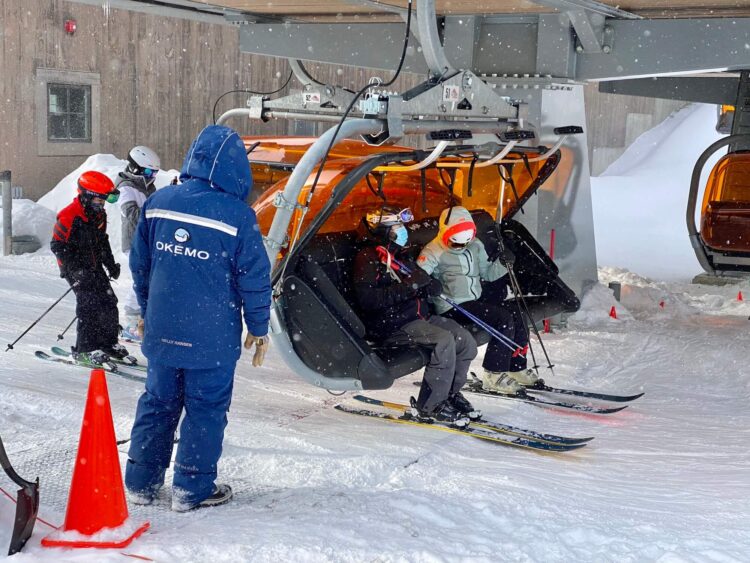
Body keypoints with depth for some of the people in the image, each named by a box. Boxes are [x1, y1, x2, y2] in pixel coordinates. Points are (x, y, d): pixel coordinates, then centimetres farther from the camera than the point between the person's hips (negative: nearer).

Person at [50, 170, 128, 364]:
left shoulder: (99, 215, 8)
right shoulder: (69, 217, -18)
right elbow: (58, 245, -17)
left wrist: (110, 264, 15)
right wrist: (77, 270, -22)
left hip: (94, 266, 8)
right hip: (76, 269, -8)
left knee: (109, 302, 5)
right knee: (90, 304, -16)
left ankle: (108, 343, 20)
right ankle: (85, 349, -9)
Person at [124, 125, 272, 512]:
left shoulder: (157, 204, 0)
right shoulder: (237, 215, -14)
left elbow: (139, 265, 10)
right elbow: (255, 278, -9)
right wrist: (259, 329, 3)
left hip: (161, 332, 5)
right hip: (212, 338, -4)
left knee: (158, 402, 17)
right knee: (206, 409, 8)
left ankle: (141, 481, 24)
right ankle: (193, 488, 14)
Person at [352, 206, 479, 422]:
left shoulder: (398, 256, 20)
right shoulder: (367, 258, -8)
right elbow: (368, 300, -20)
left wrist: (431, 285, -3)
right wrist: (407, 286, -23)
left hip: (419, 316, 9)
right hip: (392, 325, -9)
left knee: (465, 340, -5)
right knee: (444, 340, -27)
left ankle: (449, 393, 12)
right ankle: (430, 405, -19)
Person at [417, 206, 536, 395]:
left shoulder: (475, 246, 12)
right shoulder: (434, 251, -10)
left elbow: (488, 273, 17)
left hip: (476, 300, 8)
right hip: (453, 307, -8)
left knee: (515, 314, -4)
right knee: (504, 319, -21)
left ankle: (517, 368, 8)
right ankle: (493, 375, -18)